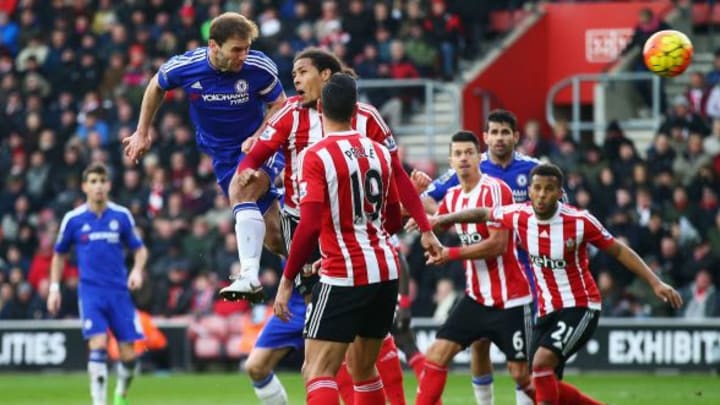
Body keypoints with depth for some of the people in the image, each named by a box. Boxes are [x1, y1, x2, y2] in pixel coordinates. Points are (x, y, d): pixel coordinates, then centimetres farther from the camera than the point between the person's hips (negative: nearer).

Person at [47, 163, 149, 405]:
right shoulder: (73, 219, 2)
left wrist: (137, 270, -8)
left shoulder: (122, 216, 3)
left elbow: (139, 249, 12)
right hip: (90, 291, -1)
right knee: (98, 344, -21)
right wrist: (54, 288, 8)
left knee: (128, 355, -1)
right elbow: (60, 255, 15)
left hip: (119, 291, 1)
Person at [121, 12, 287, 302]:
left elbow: (279, 105, -5)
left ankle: (250, 277, -41)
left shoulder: (259, 67, -21)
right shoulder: (184, 67, -15)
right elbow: (156, 87, 7)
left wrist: (259, 137, -22)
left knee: (240, 191, -34)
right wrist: (142, 133, 14)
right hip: (223, 155, 3)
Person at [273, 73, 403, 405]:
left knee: (317, 372, -9)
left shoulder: (317, 156, -10)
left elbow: (310, 226, -18)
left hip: (345, 277, -7)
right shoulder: (378, 152, 9)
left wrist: (287, 281, -11)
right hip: (386, 270, 7)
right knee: (363, 369, 19)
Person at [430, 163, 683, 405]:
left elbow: (619, 251, -7)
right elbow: (483, 214, 13)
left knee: (542, 362, -26)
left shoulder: (580, 221, -17)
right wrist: (442, 219, 16)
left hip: (580, 307, -6)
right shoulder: (519, 217, -7)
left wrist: (655, 283, -11)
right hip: (547, 311, 6)